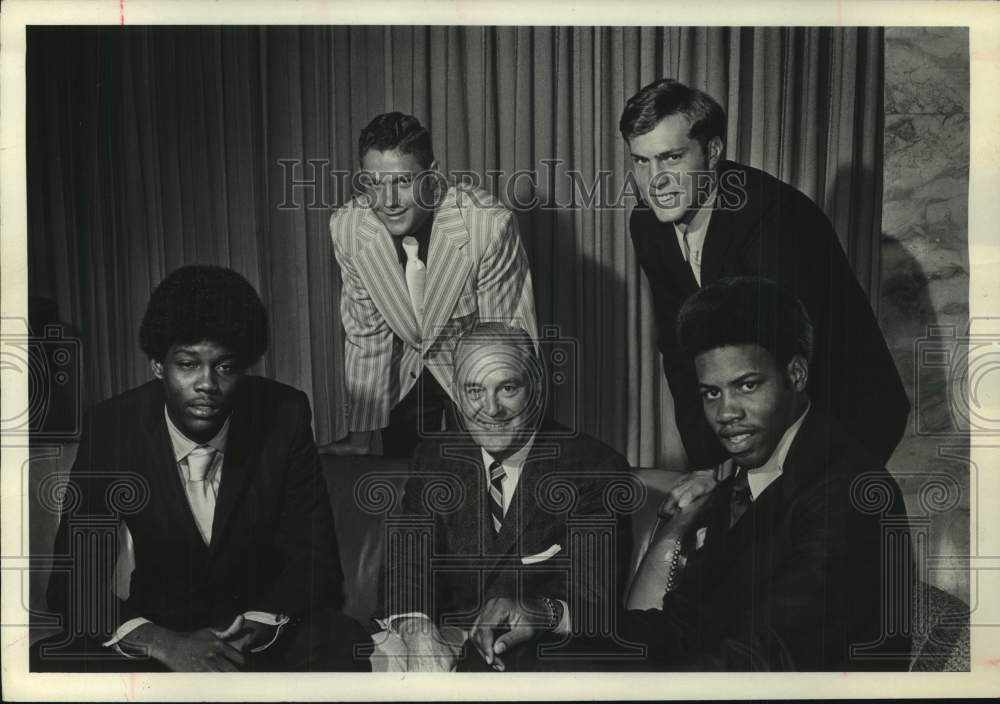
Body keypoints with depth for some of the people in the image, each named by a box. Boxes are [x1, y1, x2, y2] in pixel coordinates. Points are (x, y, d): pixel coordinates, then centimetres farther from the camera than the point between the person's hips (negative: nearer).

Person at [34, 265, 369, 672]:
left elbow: (315, 560, -10)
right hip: (161, 630, 2)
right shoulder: (110, 427, -13)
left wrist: (257, 627, -30)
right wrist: (160, 642, -30)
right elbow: (71, 580, -12)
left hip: (268, 626, -1)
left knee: (341, 646, -32)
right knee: (46, 665, -25)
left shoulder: (285, 417, -14)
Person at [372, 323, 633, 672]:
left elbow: (599, 592, -11)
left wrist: (544, 614, -33)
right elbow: (407, 557, -2)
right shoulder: (434, 458, 9)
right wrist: (416, 628, -24)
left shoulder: (597, 467, -4)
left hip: (550, 653, -3)